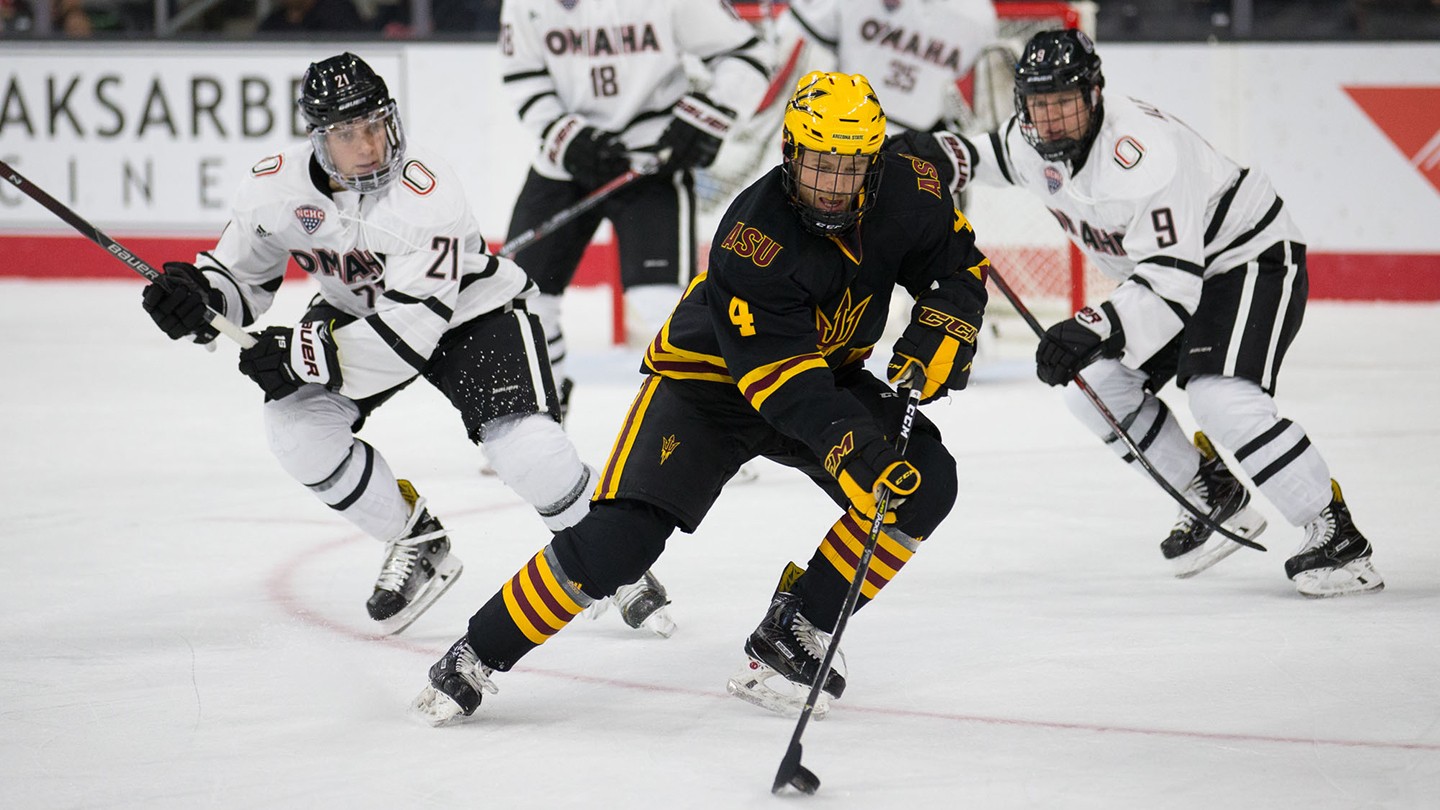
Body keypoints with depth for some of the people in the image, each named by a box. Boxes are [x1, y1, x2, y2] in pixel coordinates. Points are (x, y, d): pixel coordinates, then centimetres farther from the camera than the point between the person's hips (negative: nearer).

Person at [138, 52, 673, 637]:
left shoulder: (427, 194, -35)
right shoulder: (277, 187, -18)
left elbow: (413, 329, -37)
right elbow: (241, 277, -3)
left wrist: (304, 354, -40)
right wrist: (193, 294, -26)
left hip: (469, 310, -5)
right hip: (356, 311, 5)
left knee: (526, 450, -24)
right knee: (297, 424, -18)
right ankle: (416, 544, 3)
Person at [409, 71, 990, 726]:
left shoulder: (903, 192, -16)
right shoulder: (754, 235, -33)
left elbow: (959, 266, 1)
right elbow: (780, 374, -36)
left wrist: (935, 341, -19)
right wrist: (848, 447, -48)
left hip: (828, 374, 6)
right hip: (708, 378, -6)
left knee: (923, 483, -16)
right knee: (618, 538, -21)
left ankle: (790, 636, -6)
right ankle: (475, 658, -6)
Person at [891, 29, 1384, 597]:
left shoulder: (1143, 154, -34)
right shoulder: (1035, 142, -8)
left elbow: (1172, 281, -39)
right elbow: (993, 155, 20)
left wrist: (1092, 331, -49)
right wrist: (941, 157, -1)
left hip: (1253, 258, -9)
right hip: (1167, 267, 10)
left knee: (1221, 398, -28)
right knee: (1097, 387, 2)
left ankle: (1337, 535, -22)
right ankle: (1215, 499, 16)